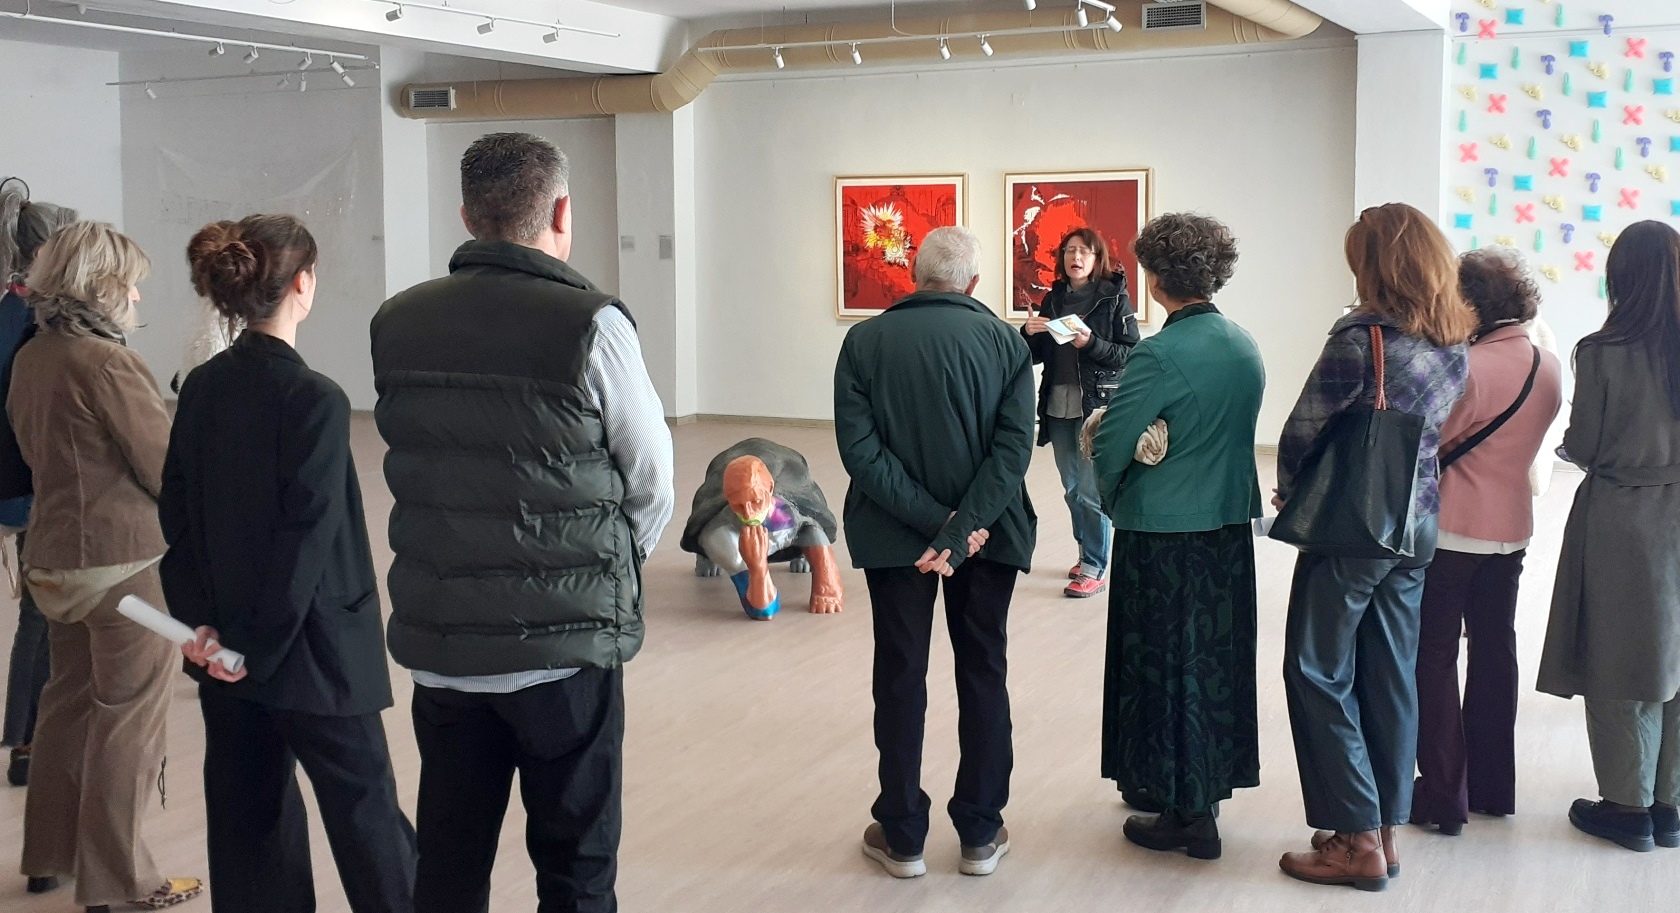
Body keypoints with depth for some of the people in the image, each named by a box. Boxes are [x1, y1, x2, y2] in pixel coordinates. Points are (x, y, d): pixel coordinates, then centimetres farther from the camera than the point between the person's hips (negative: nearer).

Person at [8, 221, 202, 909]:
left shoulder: (30, 357, 6)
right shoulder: (105, 361, -19)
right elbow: (168, 468, -15)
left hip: (53, 557, 8)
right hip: (123, 561, -8)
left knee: (69, 701, 19)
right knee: (128, 719, 2)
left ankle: (48, 855, 30)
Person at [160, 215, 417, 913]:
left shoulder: (201, 389, 2)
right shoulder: (314, 400, -18)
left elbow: (177, 513, 3)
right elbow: (307, 536, -20)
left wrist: (199, 620, -1)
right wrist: (259, 648, -14)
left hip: (223, 649, 6)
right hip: (309, 649, -6)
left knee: (247, 810, 14)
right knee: (362, 805, 7)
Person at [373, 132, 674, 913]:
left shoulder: (396, 324, 1)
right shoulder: (590, 325, -13)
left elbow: (424, 463, 6)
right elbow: (652, 480, -4)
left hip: (438, 642, 5)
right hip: (565, 642, -4)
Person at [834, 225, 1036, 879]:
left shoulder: (865, 341, -6)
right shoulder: (1006, 342, -4)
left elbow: (858, 447, -14)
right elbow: (1014, 446, -15)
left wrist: (933, 522, -16)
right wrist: (959, 530, -19)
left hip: (893, 533, 0)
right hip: (987, 533, 1)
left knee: (900, 678, 10)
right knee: (983, 676, 12)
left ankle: (902, 837, 17)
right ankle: (980, 835, 19)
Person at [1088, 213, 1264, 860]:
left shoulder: (1161, 355, -19)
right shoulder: (1245, 347, 3)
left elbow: (1111, 447, -17)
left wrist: (1113, 498, 3)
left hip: (1163, 534, -7)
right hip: (1230, 526, 7)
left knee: (1165, 666, 6)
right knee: (1216, 657, 16)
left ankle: (1184, 813, 15)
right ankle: (1211, 785, 29)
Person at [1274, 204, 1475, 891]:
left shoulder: (1361, 338, -18)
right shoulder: (1455, 345, 5)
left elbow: (1300, 436, -14)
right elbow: (1430, 433, 12)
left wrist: (1293, 496, 4)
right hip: (1418, 525, 7)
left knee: (1320, 677, 4)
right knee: (1390, 678, 13)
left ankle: (1359, 841, 6)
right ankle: (1384, 832, 22)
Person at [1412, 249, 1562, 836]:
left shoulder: (1470, 367, -21)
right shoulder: (1550, 368, 2)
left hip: (1451, 531, -7)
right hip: (1512, 527, 7)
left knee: (1434, 657, 2)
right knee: (1494, 650, 16)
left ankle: (1443, 797, 4)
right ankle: (1492, 787, 26)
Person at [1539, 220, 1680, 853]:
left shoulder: (1604, 352, -15)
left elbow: (1584, 446, -9)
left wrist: (1574, 443, 11)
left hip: (1621, 522, -4)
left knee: (1619, 664, 7)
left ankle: (1628, 805, 15)